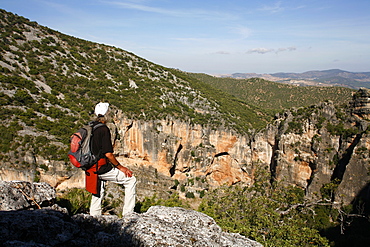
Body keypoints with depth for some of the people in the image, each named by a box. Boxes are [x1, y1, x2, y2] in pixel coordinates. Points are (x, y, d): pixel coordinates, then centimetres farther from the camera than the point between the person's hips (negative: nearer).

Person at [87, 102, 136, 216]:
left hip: (91, 168, 9)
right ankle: (127, 213, 1)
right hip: (102, 168, -9)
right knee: (130, 180, 0)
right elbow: (108, 154, -20)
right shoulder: (103, 129, -16)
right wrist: (120, 167, -10)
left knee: (97, 194, 20)